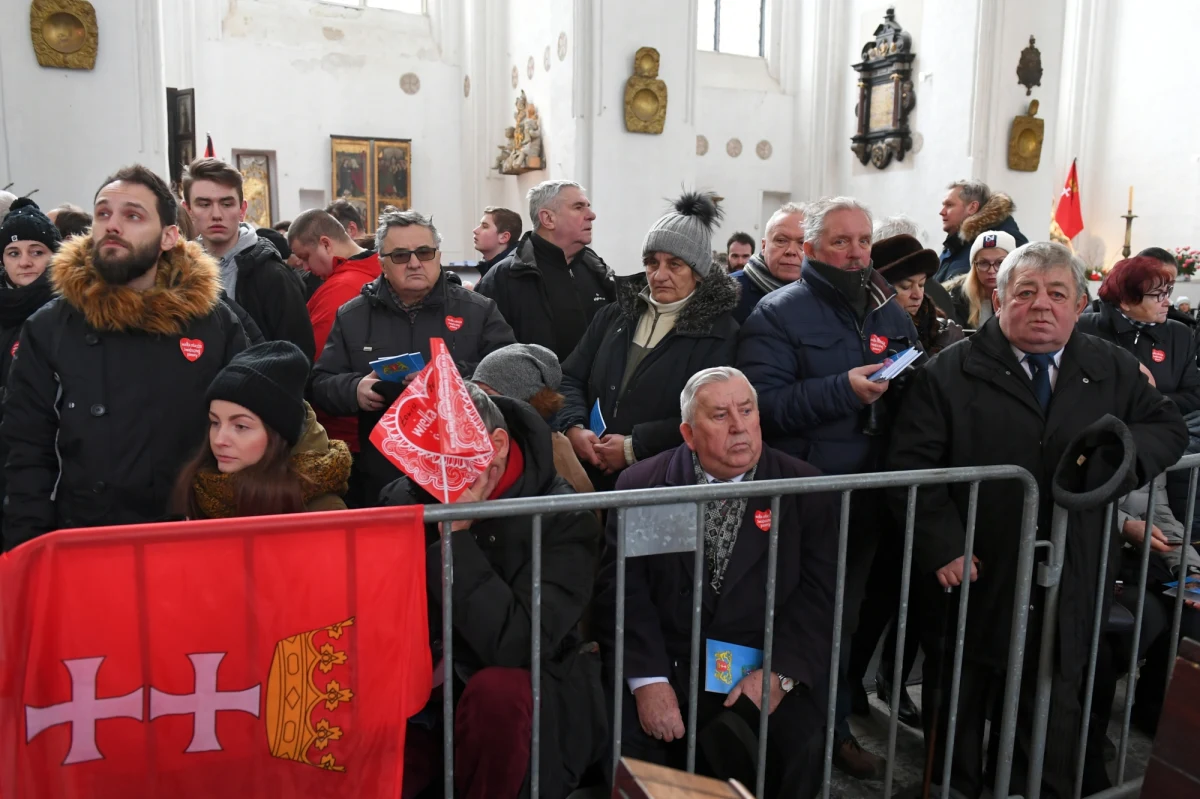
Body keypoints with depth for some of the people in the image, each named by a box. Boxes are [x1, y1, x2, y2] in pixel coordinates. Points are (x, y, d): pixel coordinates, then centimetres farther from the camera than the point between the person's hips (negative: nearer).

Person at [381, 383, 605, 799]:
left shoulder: (562, 517, -15)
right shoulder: (405, 498, -1)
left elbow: (515, 646, -25)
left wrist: (456, 536, -26)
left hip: (519, 698, -2)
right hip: (423, 692, 3)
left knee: (497, 690, -35)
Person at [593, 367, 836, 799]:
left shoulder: (805, 489, 2)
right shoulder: (640, 485, 1)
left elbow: (820, 593, -3)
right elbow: (622, 589, -5)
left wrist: (780, 674, -16)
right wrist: (647, 678, -17)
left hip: (764, 671, 1)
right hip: (664, 665, 0)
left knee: (795, 746, -24)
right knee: (626, 744, -23)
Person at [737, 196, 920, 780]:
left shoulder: (889, 312, 11)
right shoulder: (780, 312, -8)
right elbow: (761, 403, -20)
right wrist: (843, 389, -25)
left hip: (866, 500, 6)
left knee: (843, 619, 19)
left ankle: (833, 728, 37)